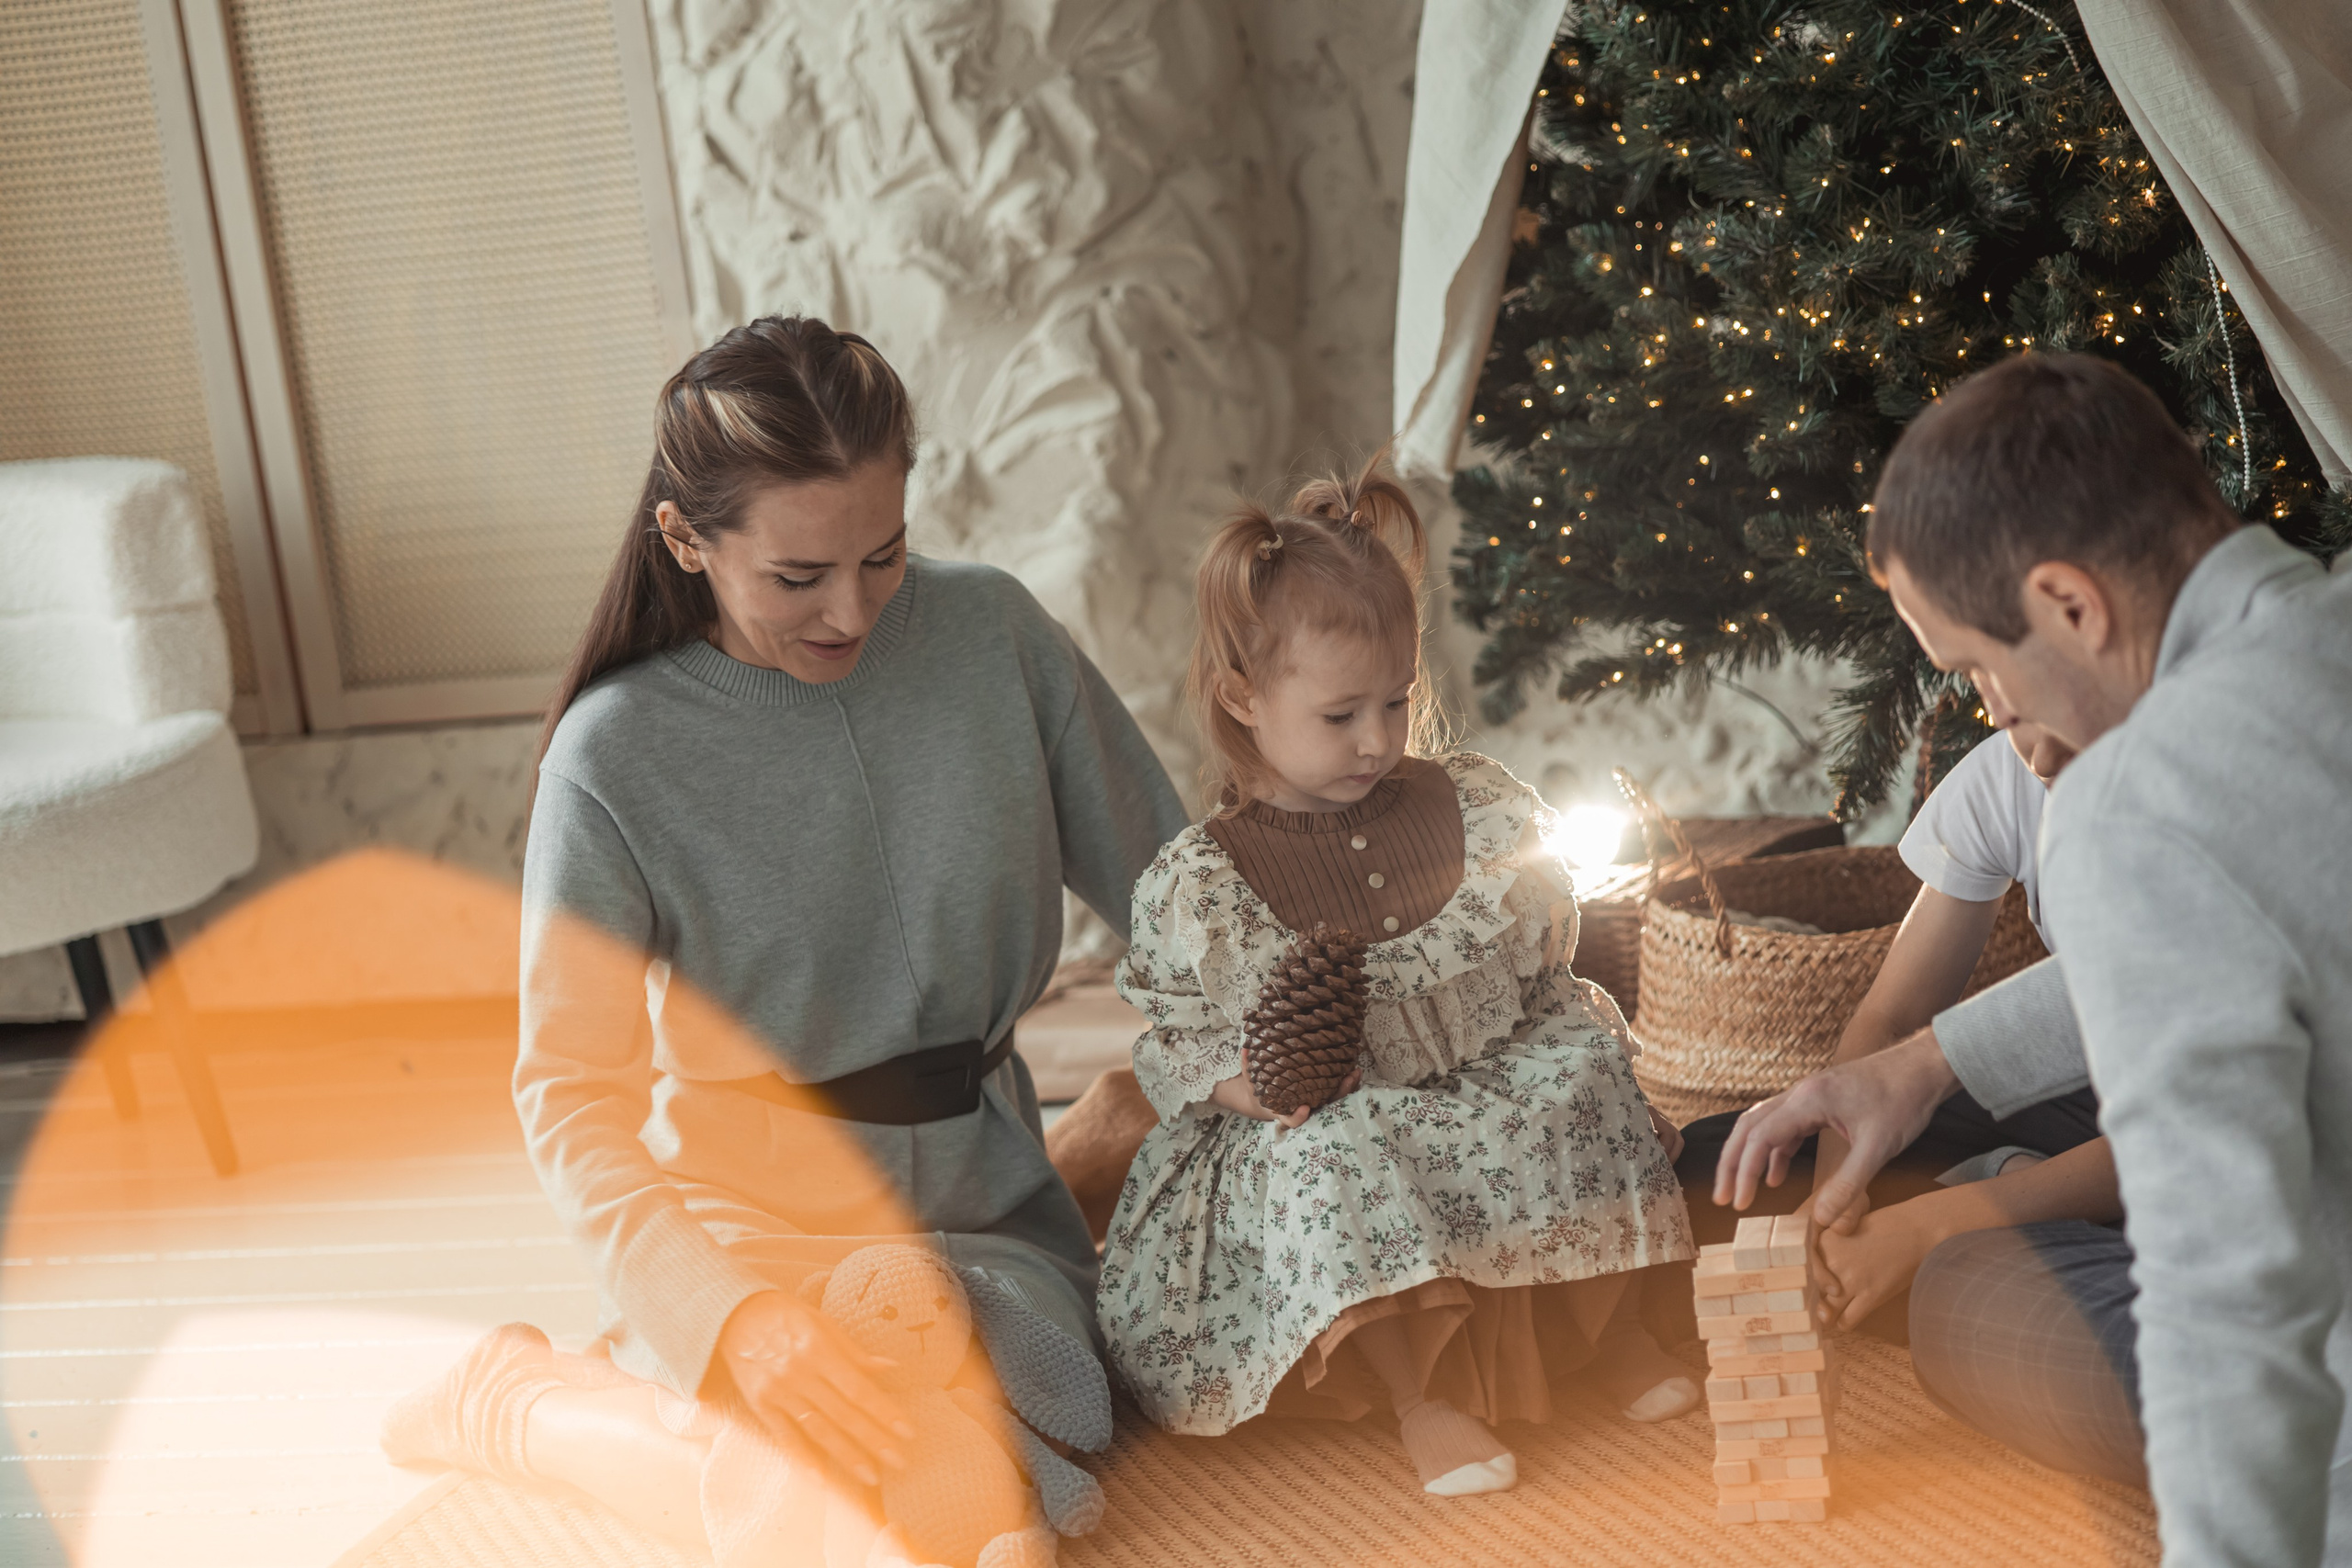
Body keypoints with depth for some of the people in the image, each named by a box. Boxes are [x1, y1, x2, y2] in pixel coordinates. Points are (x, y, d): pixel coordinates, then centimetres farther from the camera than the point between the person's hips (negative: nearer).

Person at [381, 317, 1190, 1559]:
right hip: (759, 1216, -4)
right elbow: (570, 1098, -15)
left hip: (981, 1197, 4)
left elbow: (1164, 881, 5)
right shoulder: (618, 757, -14)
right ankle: (518, 1400, 4)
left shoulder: (989, 631, -4)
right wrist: (736, 1314, -29)